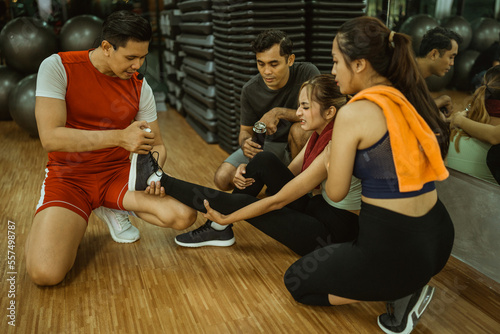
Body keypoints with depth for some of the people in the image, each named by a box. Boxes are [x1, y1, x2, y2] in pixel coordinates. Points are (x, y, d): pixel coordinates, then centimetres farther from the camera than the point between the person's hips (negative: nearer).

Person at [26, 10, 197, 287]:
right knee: (45, 273, -25)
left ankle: (119, 207, 10)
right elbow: (50, 137, -23)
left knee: (184, 216, -19)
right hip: (69, 175, -3)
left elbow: (157, 145, 4)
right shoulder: (58, 67, -12)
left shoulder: (139, 86, -1)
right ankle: (59, 222, 11)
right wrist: (120, 137, -32)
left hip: (118, 172, 3)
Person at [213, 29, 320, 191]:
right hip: (267, 143, 3)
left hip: (297, 144, -2)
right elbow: (245, 130, 0)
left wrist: (279, 112, -32)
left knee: (300, 128, -38)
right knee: (222, 178, -16)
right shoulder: (250, 90, -10)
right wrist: (245, 143, -26)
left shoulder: (307, 73, -19)